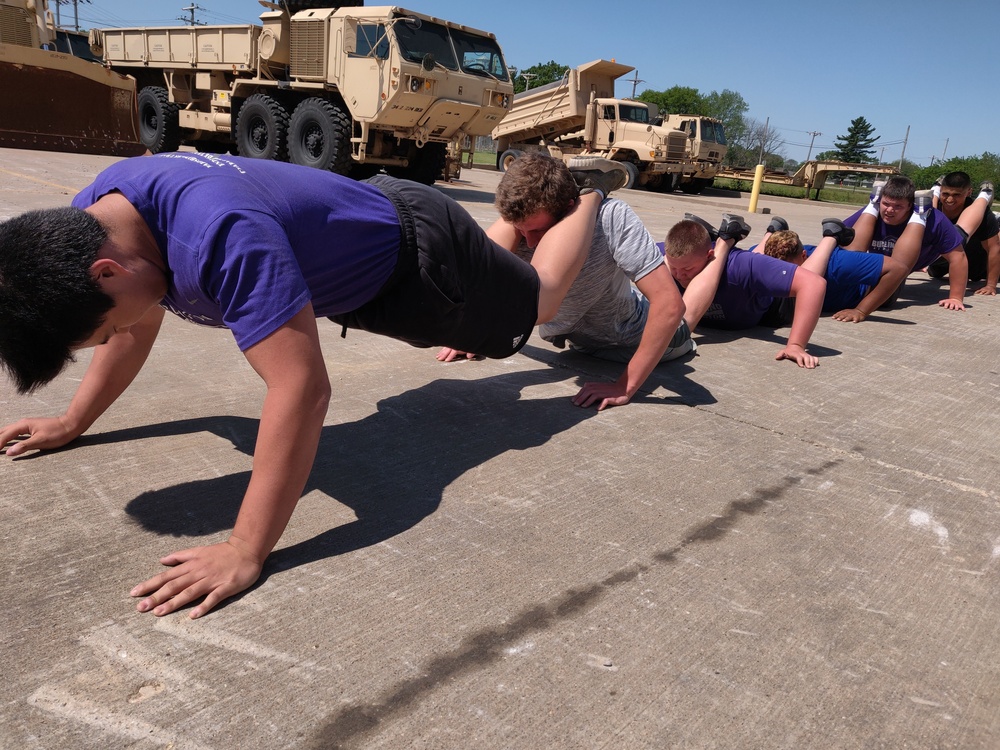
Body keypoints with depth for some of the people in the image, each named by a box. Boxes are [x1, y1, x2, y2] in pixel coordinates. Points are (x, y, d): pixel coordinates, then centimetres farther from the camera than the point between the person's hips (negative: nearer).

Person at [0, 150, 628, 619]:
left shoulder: (218, 235, -45)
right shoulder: (89, 224, -16)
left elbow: (303, 387, -48)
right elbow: (141, 330, 3)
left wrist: (245, 553, -45)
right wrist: (72, 424, 5)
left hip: (417, 251, -7)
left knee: (538, 299, 20)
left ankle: (590, 190, 41)